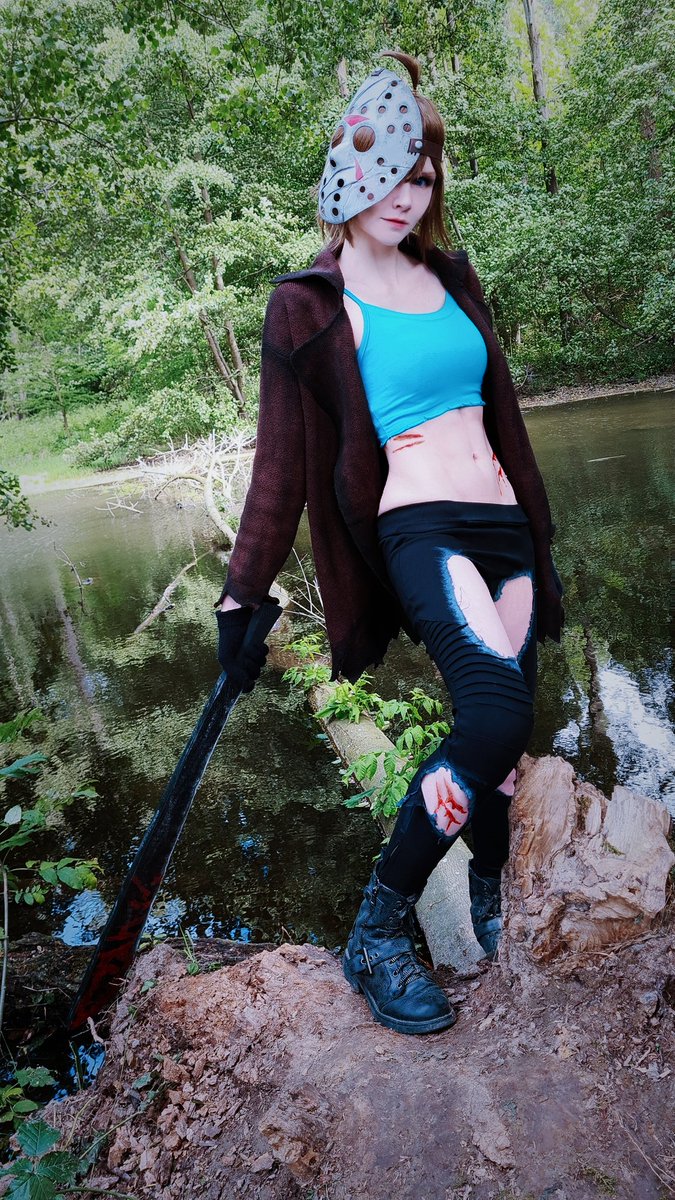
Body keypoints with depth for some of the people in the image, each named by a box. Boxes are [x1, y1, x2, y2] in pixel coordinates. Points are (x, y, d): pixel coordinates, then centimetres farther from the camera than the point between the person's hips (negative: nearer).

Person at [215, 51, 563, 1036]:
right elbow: (283, 459, -3)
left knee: (503, 733, 7)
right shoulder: (309, 305, -1)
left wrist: (541, 535, 22)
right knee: (498, 712, -28)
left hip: (504, 528, 7)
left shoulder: (452, 276, 16)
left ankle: (492, 902, 33)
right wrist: (244, 590, -7)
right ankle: (378, 934, -11)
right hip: (419, 530, -6)